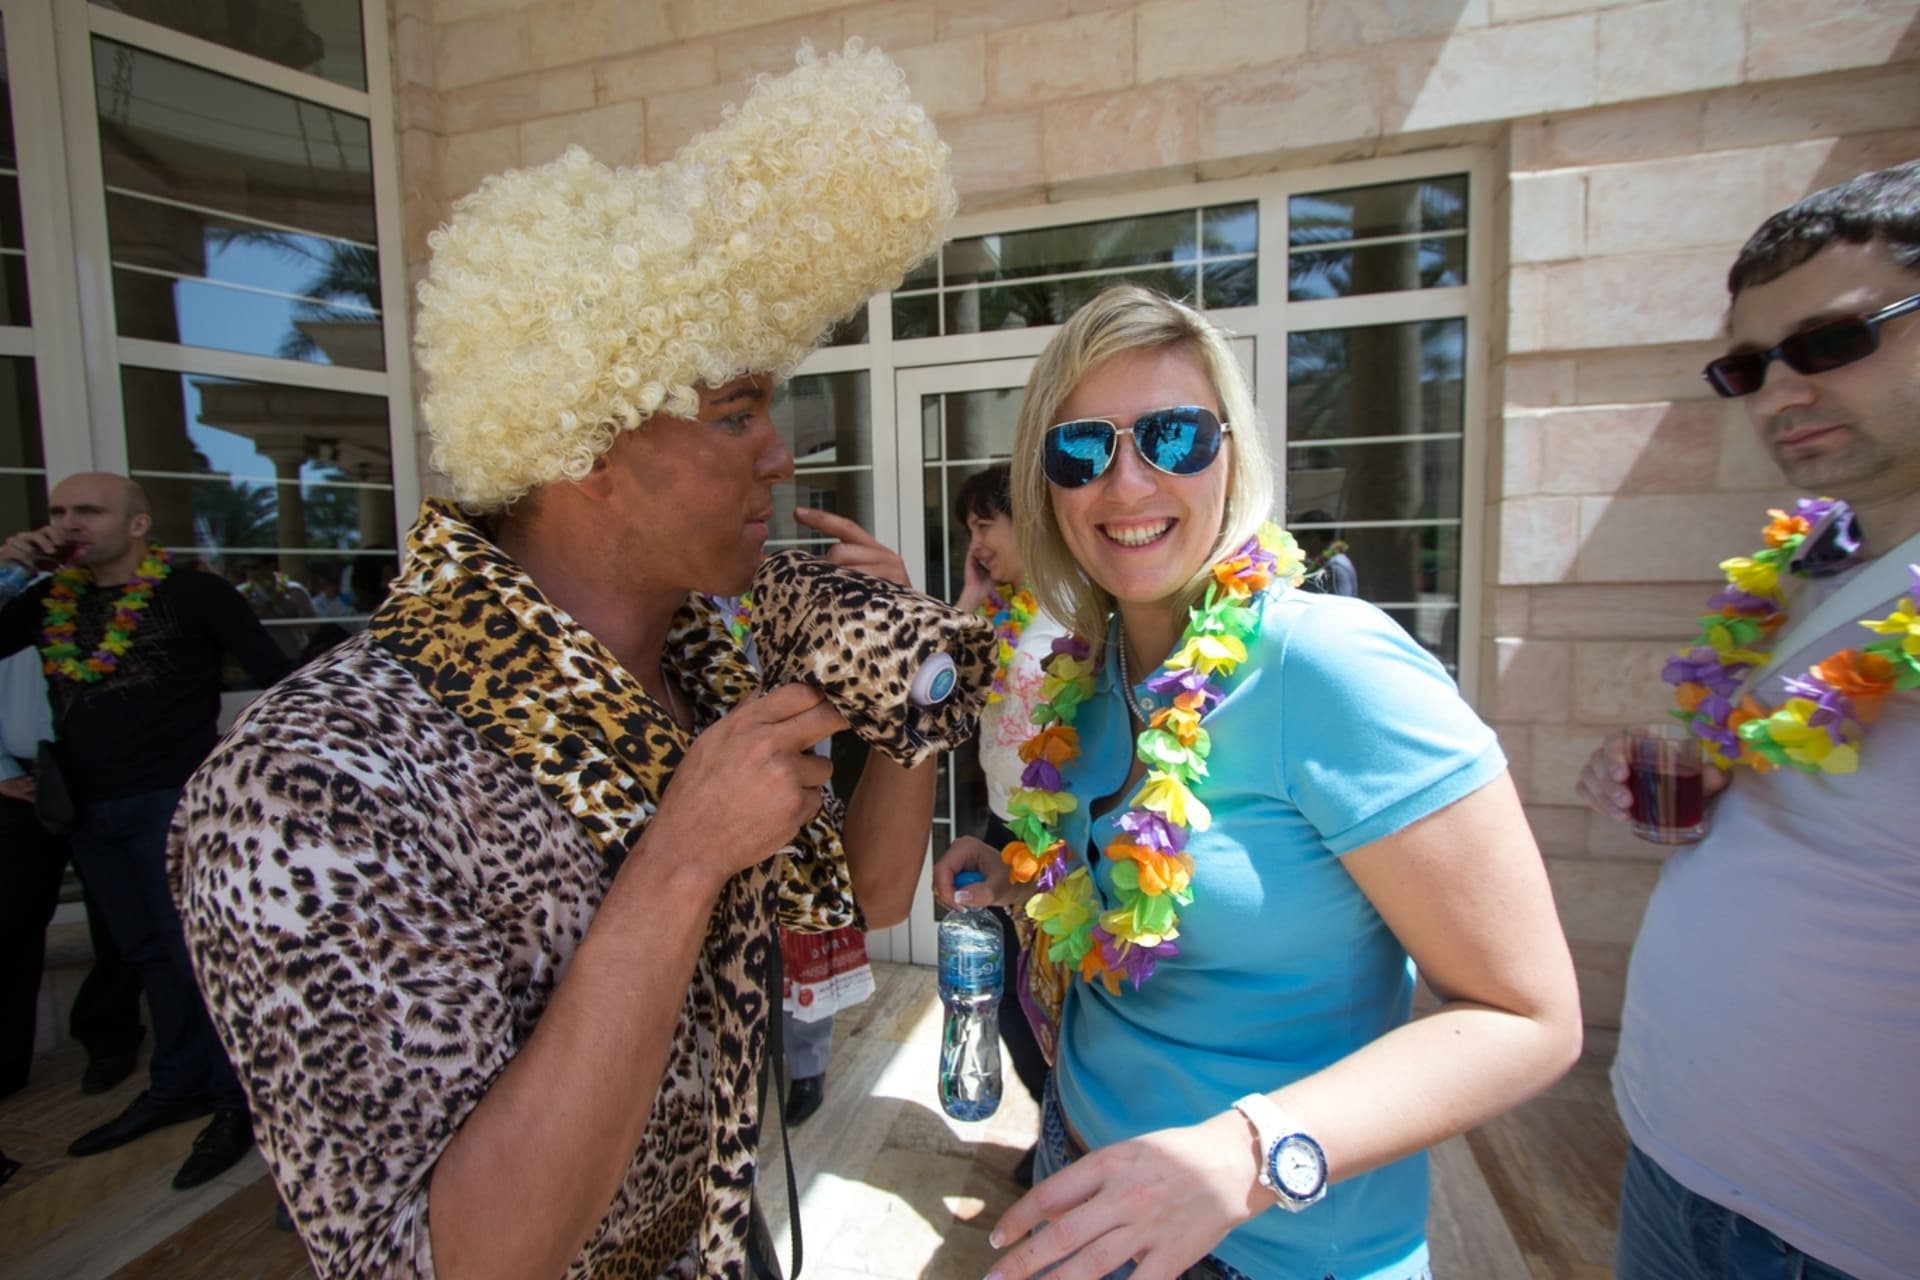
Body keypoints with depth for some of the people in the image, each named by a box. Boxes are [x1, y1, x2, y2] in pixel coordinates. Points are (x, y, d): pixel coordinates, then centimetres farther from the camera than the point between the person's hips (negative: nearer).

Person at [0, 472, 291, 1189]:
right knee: (148, 954, 15)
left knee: (195, 951, -2)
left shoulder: (195, 594, -8)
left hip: (174, 801, -6)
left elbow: (276, 678, -10)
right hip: (87, 809, 6)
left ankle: (238, 1100, 8)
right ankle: (177, 1087, 27)